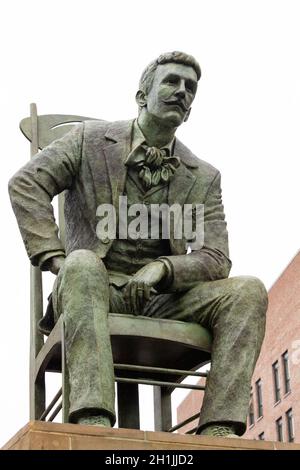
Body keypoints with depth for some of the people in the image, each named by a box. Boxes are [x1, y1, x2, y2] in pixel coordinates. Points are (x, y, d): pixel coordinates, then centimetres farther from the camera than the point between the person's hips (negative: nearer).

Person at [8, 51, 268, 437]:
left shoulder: (204, 178, 10)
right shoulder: (91, 140, 6)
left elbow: (215, 259, 2)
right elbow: (25, 183, -4)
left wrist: (161, 269, -19)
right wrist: (55, 258, -16)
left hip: (161, 299, 3)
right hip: (96, 288, -3)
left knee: (248, 291, -21)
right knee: (84, 264, -38)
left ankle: (218, 432, -34)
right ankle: (93, 422, -50)